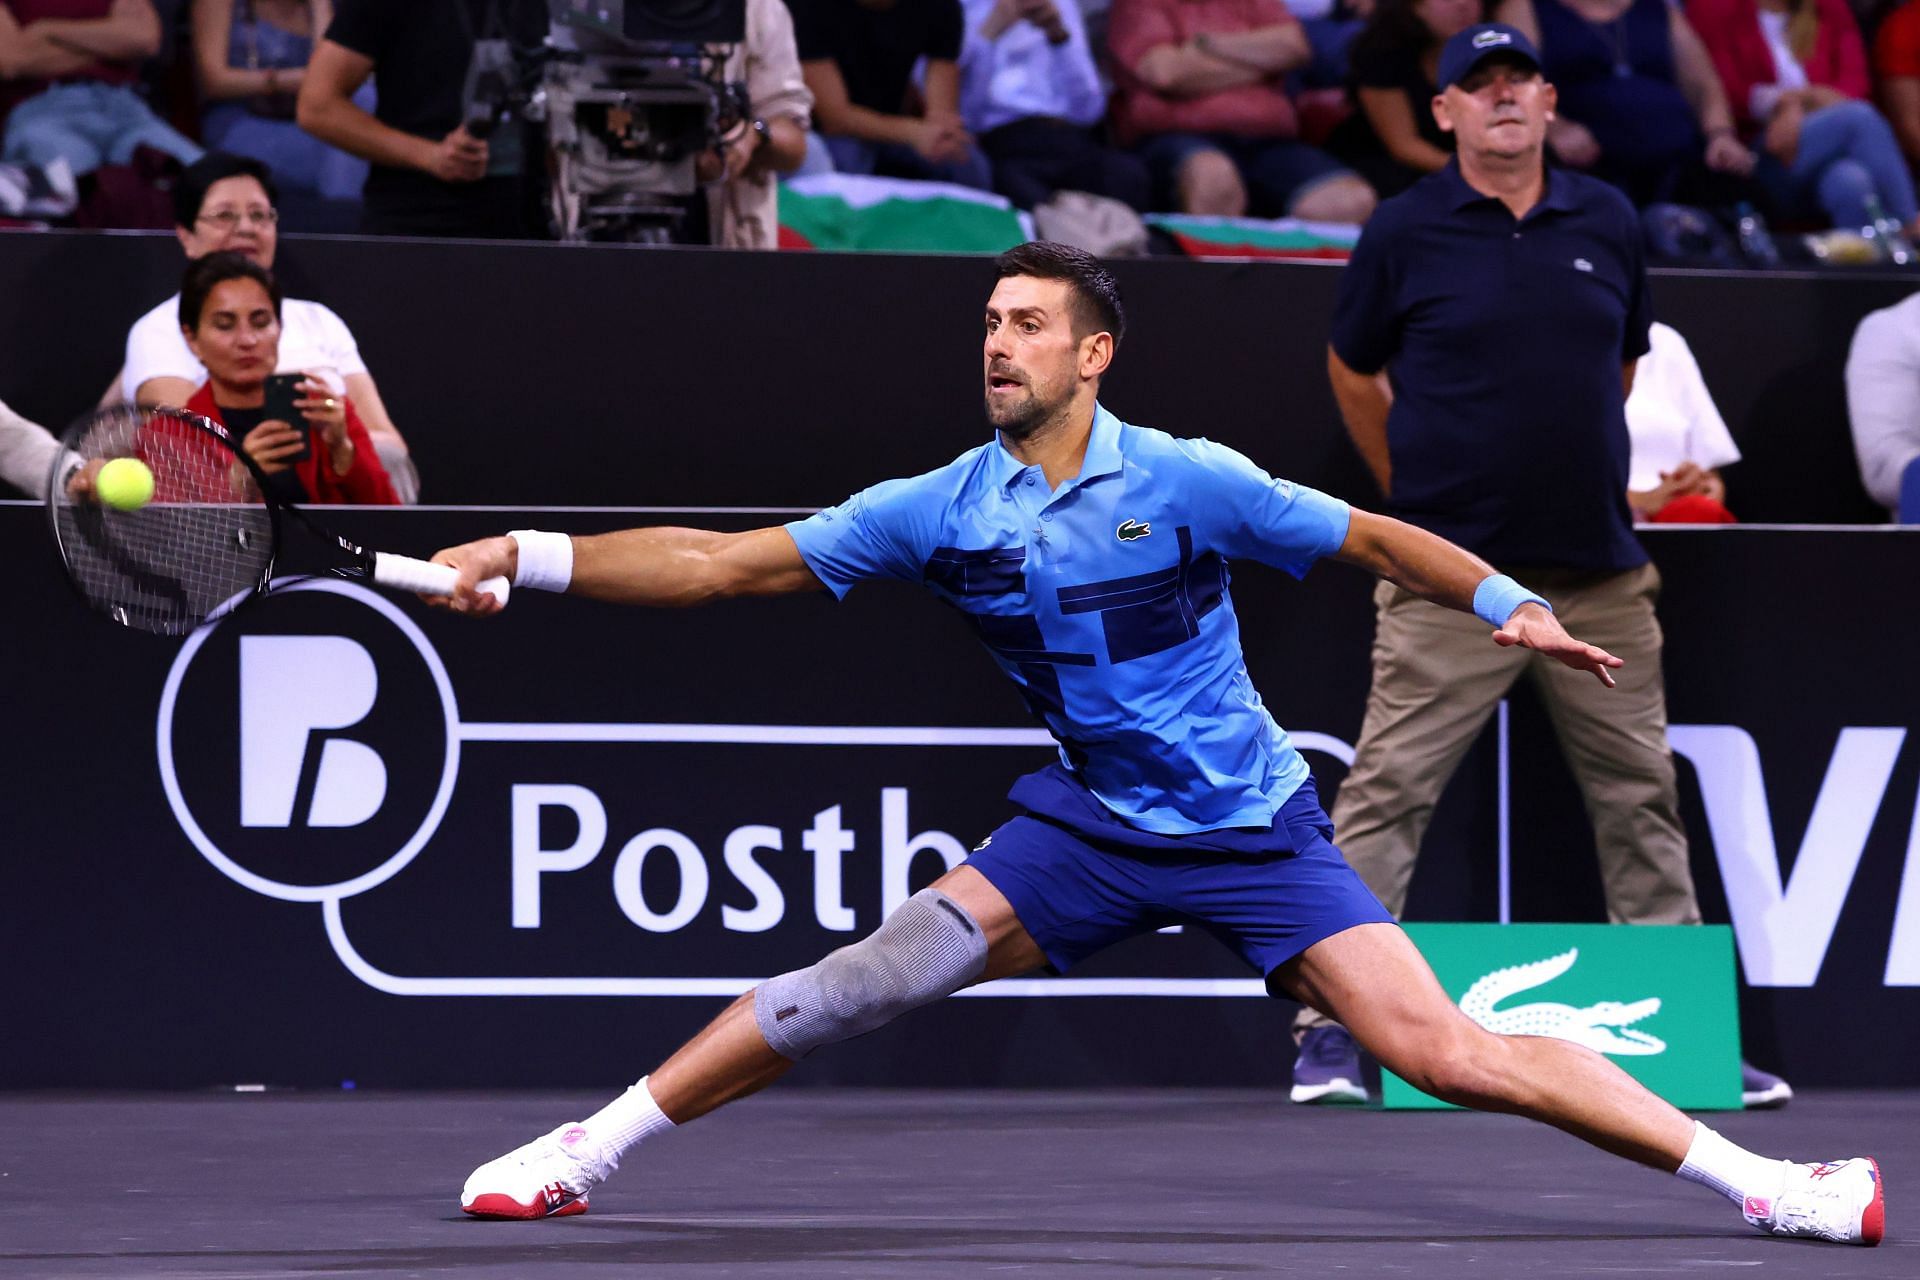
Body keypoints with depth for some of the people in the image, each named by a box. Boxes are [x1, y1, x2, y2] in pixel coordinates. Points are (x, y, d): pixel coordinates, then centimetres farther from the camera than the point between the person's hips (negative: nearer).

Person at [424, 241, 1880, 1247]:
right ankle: (585, 1152, -1)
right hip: (1092, 830, 3)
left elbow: (1371, 540, -3)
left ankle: (1754, 1178, -9)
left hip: (1256, 829, -3)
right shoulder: (941, 512, -5)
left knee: (1445, 1051, -14)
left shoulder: (1187, 482, -13)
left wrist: (1504, 603, -16)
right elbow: (725, 564, -4)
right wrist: (528, 557, -11)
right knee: (867, 979, -11)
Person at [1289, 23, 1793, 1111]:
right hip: (1453, 577, -4)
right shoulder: (1405, 233, -2)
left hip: (1602, 581, 4)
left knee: (1643, 799, 9)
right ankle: (1332, 1029, -5)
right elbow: (1354, 370, 11)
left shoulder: (1609, 224, 7)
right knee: (1387, 795, -8)